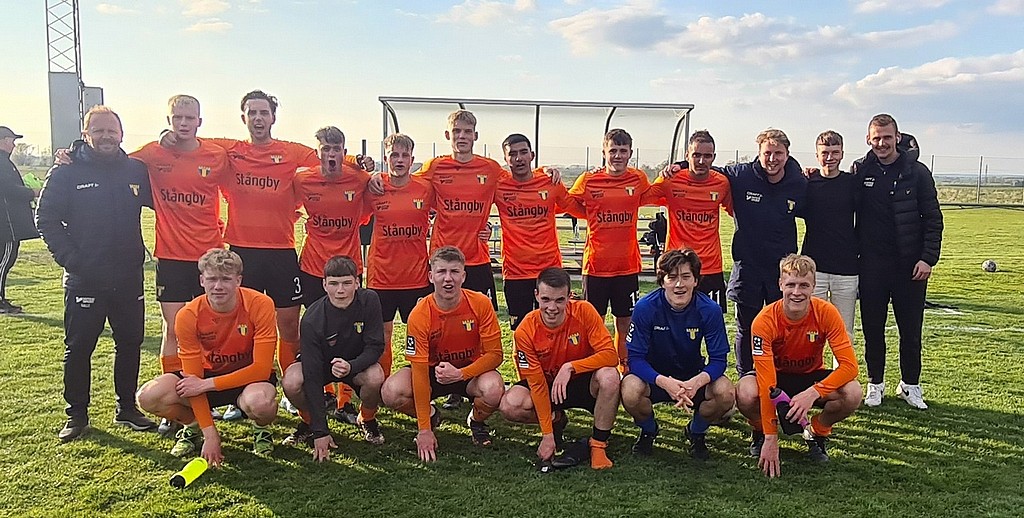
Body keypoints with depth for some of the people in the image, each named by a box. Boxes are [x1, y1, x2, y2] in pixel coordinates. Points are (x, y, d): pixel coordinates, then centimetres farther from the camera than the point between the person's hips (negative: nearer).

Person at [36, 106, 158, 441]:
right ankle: (76, 414, 20)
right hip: (84, 281, -2)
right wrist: (71, 259, -10)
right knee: (78, 347, 5)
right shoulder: (65, 174, -3)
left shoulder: (136, 170, 4)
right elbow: (46, 220, -3)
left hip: (129, 278, 3)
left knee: (130, 343, 10)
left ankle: (127, 408, 25)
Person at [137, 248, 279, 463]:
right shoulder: (188, 316, -18)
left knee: (259, 403, -39)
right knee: (148, 397, -22)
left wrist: (207, 384, -26)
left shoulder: (260, 305, -24)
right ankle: (194, 426, 11)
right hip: (208, 373, 3)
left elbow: (261, 368, -23)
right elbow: (193, 378, -15)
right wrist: (210, 433, -20)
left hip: (251, 376, -3)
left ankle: (261, 428, 1)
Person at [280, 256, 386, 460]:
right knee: (291, 383, -32)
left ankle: (367, 420, 1)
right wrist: (320, 431, -32)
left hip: (358, 363, 1)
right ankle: (309, 422, 2)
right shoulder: (312, 320, -28)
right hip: (321, 364, 0)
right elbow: (312, 374, -29)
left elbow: (375, 346, -19)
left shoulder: (369, 301, -24)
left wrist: (351, 366, -42)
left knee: (375, 378, -33)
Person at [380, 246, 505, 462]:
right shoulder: (419, 314, -22)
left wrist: (460, 373, -33)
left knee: (494, 390, -34)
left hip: (472, 370, 0)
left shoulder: (480, 304, -20)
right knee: (391, 392, -27)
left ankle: (477, 421, 4)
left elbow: (494, 354, -15)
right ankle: (430, 416, 8)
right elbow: (420, 371, -22)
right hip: (432, 370, 1)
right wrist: (424, 430, -24)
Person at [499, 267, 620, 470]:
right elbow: (537, 383, -17)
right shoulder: (526, 331, -20)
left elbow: (611, 355, -25)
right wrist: (547, 435, -18)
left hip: (584, 383, -1)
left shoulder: (584, 311, -21)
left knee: (609, 376, -34)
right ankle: (556, 420, 6)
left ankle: (598, 445, -13)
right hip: (547, 385, 1)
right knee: (510, 405, -26)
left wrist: (570, 367, -36)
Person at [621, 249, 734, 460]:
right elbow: (635, 358, -20)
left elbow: (718, 359, -14)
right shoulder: (645, 307, -21)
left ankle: (696, 432, 8)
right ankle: (648, 431, 5)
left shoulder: (710, 310, -17)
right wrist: (665, 382, -39)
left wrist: (697, 382, -37)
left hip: (693, 377, 1)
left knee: (725, 393, -28)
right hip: (653, 376, -1)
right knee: (631, 393, -33)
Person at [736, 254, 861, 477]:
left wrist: (813, 393, -40)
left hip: (812, 377, 2)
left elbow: (849, 365, -24)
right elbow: (766, 383, -30)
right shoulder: (765, 320, -27)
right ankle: (761, 433, 2)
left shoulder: (826, 313, -21)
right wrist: (771, 438, -33)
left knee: (852, 393, -29)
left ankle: (818, 432, 3)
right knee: (745, 394, -35)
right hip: (777, 377, -2)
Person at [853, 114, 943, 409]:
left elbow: (933, 219, 0)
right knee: (873, 329, 8)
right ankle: (875, 384, 22)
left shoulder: (916, 172, -1)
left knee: (911, 330, 7)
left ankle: (910, 385, 23)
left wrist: (928, 258, -7)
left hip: (910, 265, -1)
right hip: (871, 265, 1)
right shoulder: (860, 171, 2)